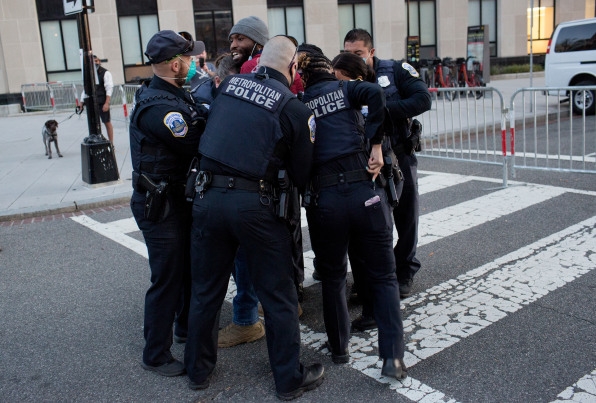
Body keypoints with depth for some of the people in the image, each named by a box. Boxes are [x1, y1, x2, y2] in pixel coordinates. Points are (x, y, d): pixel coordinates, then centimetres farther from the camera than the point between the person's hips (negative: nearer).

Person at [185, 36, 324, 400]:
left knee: (206, 291, 17)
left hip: (208, 196, 4)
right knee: (279, 295, 10)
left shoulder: (229, 83, 7)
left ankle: (199, 370, 34)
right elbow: (300, 175, 2)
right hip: (255, 203, -4)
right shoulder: (294, 108, -3)